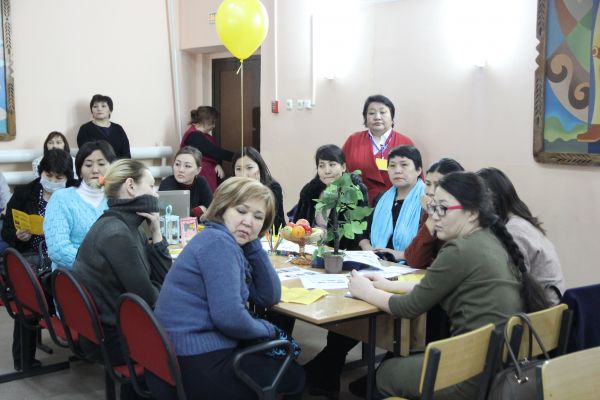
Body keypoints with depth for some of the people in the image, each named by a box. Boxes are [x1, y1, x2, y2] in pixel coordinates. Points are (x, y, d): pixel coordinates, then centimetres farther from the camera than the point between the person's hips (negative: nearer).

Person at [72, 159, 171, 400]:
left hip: (111, 326, 8)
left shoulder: (128, 227, 5)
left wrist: (156, 234, -7)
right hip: (113, 338, -8)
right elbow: (148, 297, -20)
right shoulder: (117, 233, -23)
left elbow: (163, 280, 3)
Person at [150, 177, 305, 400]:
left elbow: (270, 297, 12)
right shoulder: (218, 242, -17)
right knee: (294, 376, 13)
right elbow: (229, 317, -27)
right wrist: (268, 330, -7)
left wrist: (253, 244, 3)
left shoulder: (228, 243, 12)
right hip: (196, 368, -9)